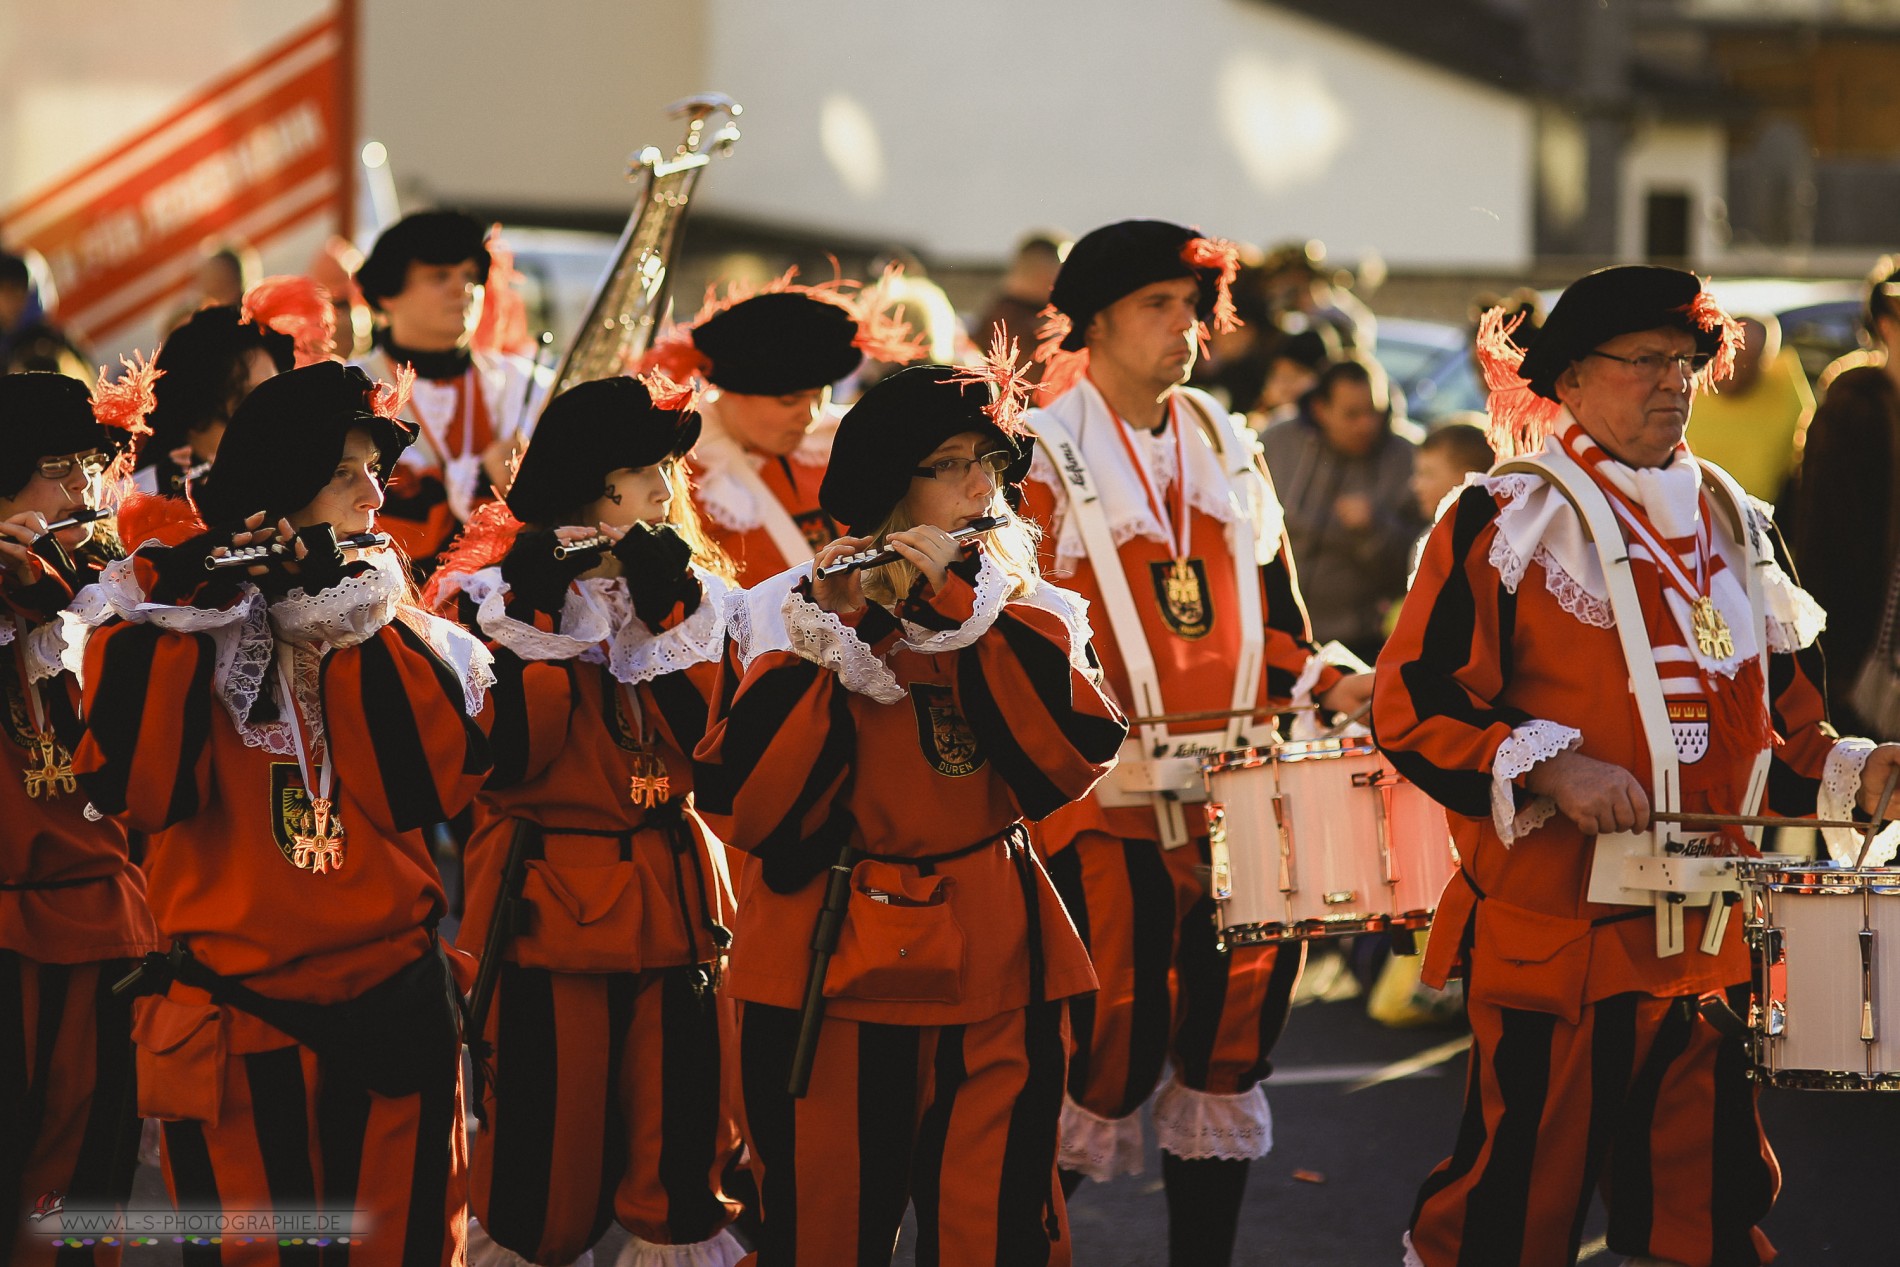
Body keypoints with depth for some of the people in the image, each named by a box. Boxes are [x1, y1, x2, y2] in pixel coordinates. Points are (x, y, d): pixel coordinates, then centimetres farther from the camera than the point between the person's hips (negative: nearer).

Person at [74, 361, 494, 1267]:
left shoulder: (384, 610, 7)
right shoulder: (173, 603, -2)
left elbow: (440, 783, -10)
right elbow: (135, 789, -18)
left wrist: (354, 621, -14)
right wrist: (183, 617, -22)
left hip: (393, 1005, 3)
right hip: (235, 1018, -3)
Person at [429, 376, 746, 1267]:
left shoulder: (691, 592, 10)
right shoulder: (499, 593, -3)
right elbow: (506, 758, -16)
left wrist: (664, 618, -13)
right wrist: (537, 626, -21)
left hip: (673, 894, 4)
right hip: (548, 905, -4)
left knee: (678, 1135, 2)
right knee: (547, 1136, -3)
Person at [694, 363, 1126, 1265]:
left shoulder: (1030, 614, 8)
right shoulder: (787, 616, 0)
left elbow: (1074, 756, -12)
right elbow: (749, 807, -12)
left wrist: (959, 609, -17)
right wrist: (832, 642, -18)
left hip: (992, 976, 2)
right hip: (829, 976, -2)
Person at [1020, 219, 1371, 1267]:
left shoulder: (1229, 452, 15)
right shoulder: (1042, 461, -3)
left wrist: (1334, 686, 4)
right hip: (1108, 805, -6)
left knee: (1230, 1043, 7)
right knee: (1112, 1055, -6)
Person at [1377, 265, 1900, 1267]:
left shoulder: (1731, 525, 15)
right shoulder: (1503, 525, -4)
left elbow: (1775, 718, 22)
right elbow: (1415, 707, -9)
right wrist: (1551, 770, -21)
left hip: (1702, 947, 6)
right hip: (1549, 943, -6)